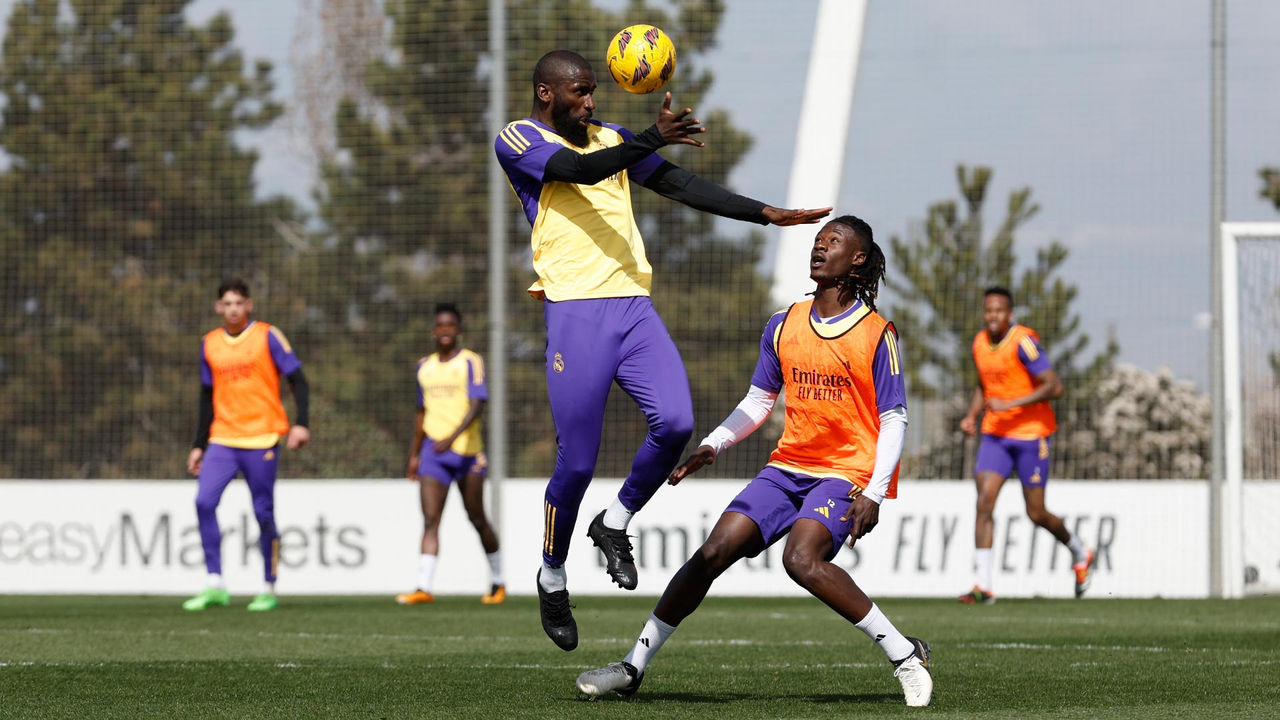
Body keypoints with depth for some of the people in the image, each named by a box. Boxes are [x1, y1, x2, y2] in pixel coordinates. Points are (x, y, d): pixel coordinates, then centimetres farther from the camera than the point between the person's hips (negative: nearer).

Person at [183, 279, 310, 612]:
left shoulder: (267, 337, -1)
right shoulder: (210, 344, 12)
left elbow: (297, 380, -2)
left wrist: (300, 423, -16)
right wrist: (199, 445, 16)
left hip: (261, 440, -4)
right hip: (222, 439, 4)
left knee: (263, 513, -2)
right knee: (204, 501, -14)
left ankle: (269, 590, 10)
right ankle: (215, 585, -10)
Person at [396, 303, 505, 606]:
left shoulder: (471, 362, -4)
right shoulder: (425, 366, 13)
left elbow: (477, 405, -16)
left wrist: (452, 437, -29)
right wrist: (414, 454, 20)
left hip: (466, 450, -4)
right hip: (433, 452, 4)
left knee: (477, 518, 7)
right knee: (430, 519, -10)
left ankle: (497, 582, 25)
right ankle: (424, 588, -18)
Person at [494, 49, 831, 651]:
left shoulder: (611, 138, 19)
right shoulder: (519, 140, 0)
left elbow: (682, 187, 20)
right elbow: (580, 170, -18)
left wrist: (767, 214, 13)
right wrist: (654, 139, -31)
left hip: (634, 307, 5)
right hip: (575, 312, -5)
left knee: (675, 423, -16)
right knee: (577, 462, -6)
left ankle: (615, 524, 9)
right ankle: (552, 575, 17)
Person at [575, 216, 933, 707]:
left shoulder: (876, 334, -6)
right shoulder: (783, 327, 9)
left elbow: (894, 420, -5)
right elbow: (758, 402, 19)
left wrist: (874, 494, -15)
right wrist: (712, 446, 4)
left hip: (847, 472, -5)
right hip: (788, 465, 5)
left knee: (802, 559, -30)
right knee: (714, 551, -7)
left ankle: (904, 654, -21)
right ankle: (634, 666, 0)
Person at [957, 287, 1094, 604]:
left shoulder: (1023, 342, -16)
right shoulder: (980, 343, 6)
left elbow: (1054, 386, -21)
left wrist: (1010, 404, -24)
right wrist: (971, 415, 7)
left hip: (1030, 434, -6)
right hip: (995, 435, 6)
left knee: (1036, 514, 2)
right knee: (984, 501, -11)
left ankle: (1080, 553, 32)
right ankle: (983, 586, -12)